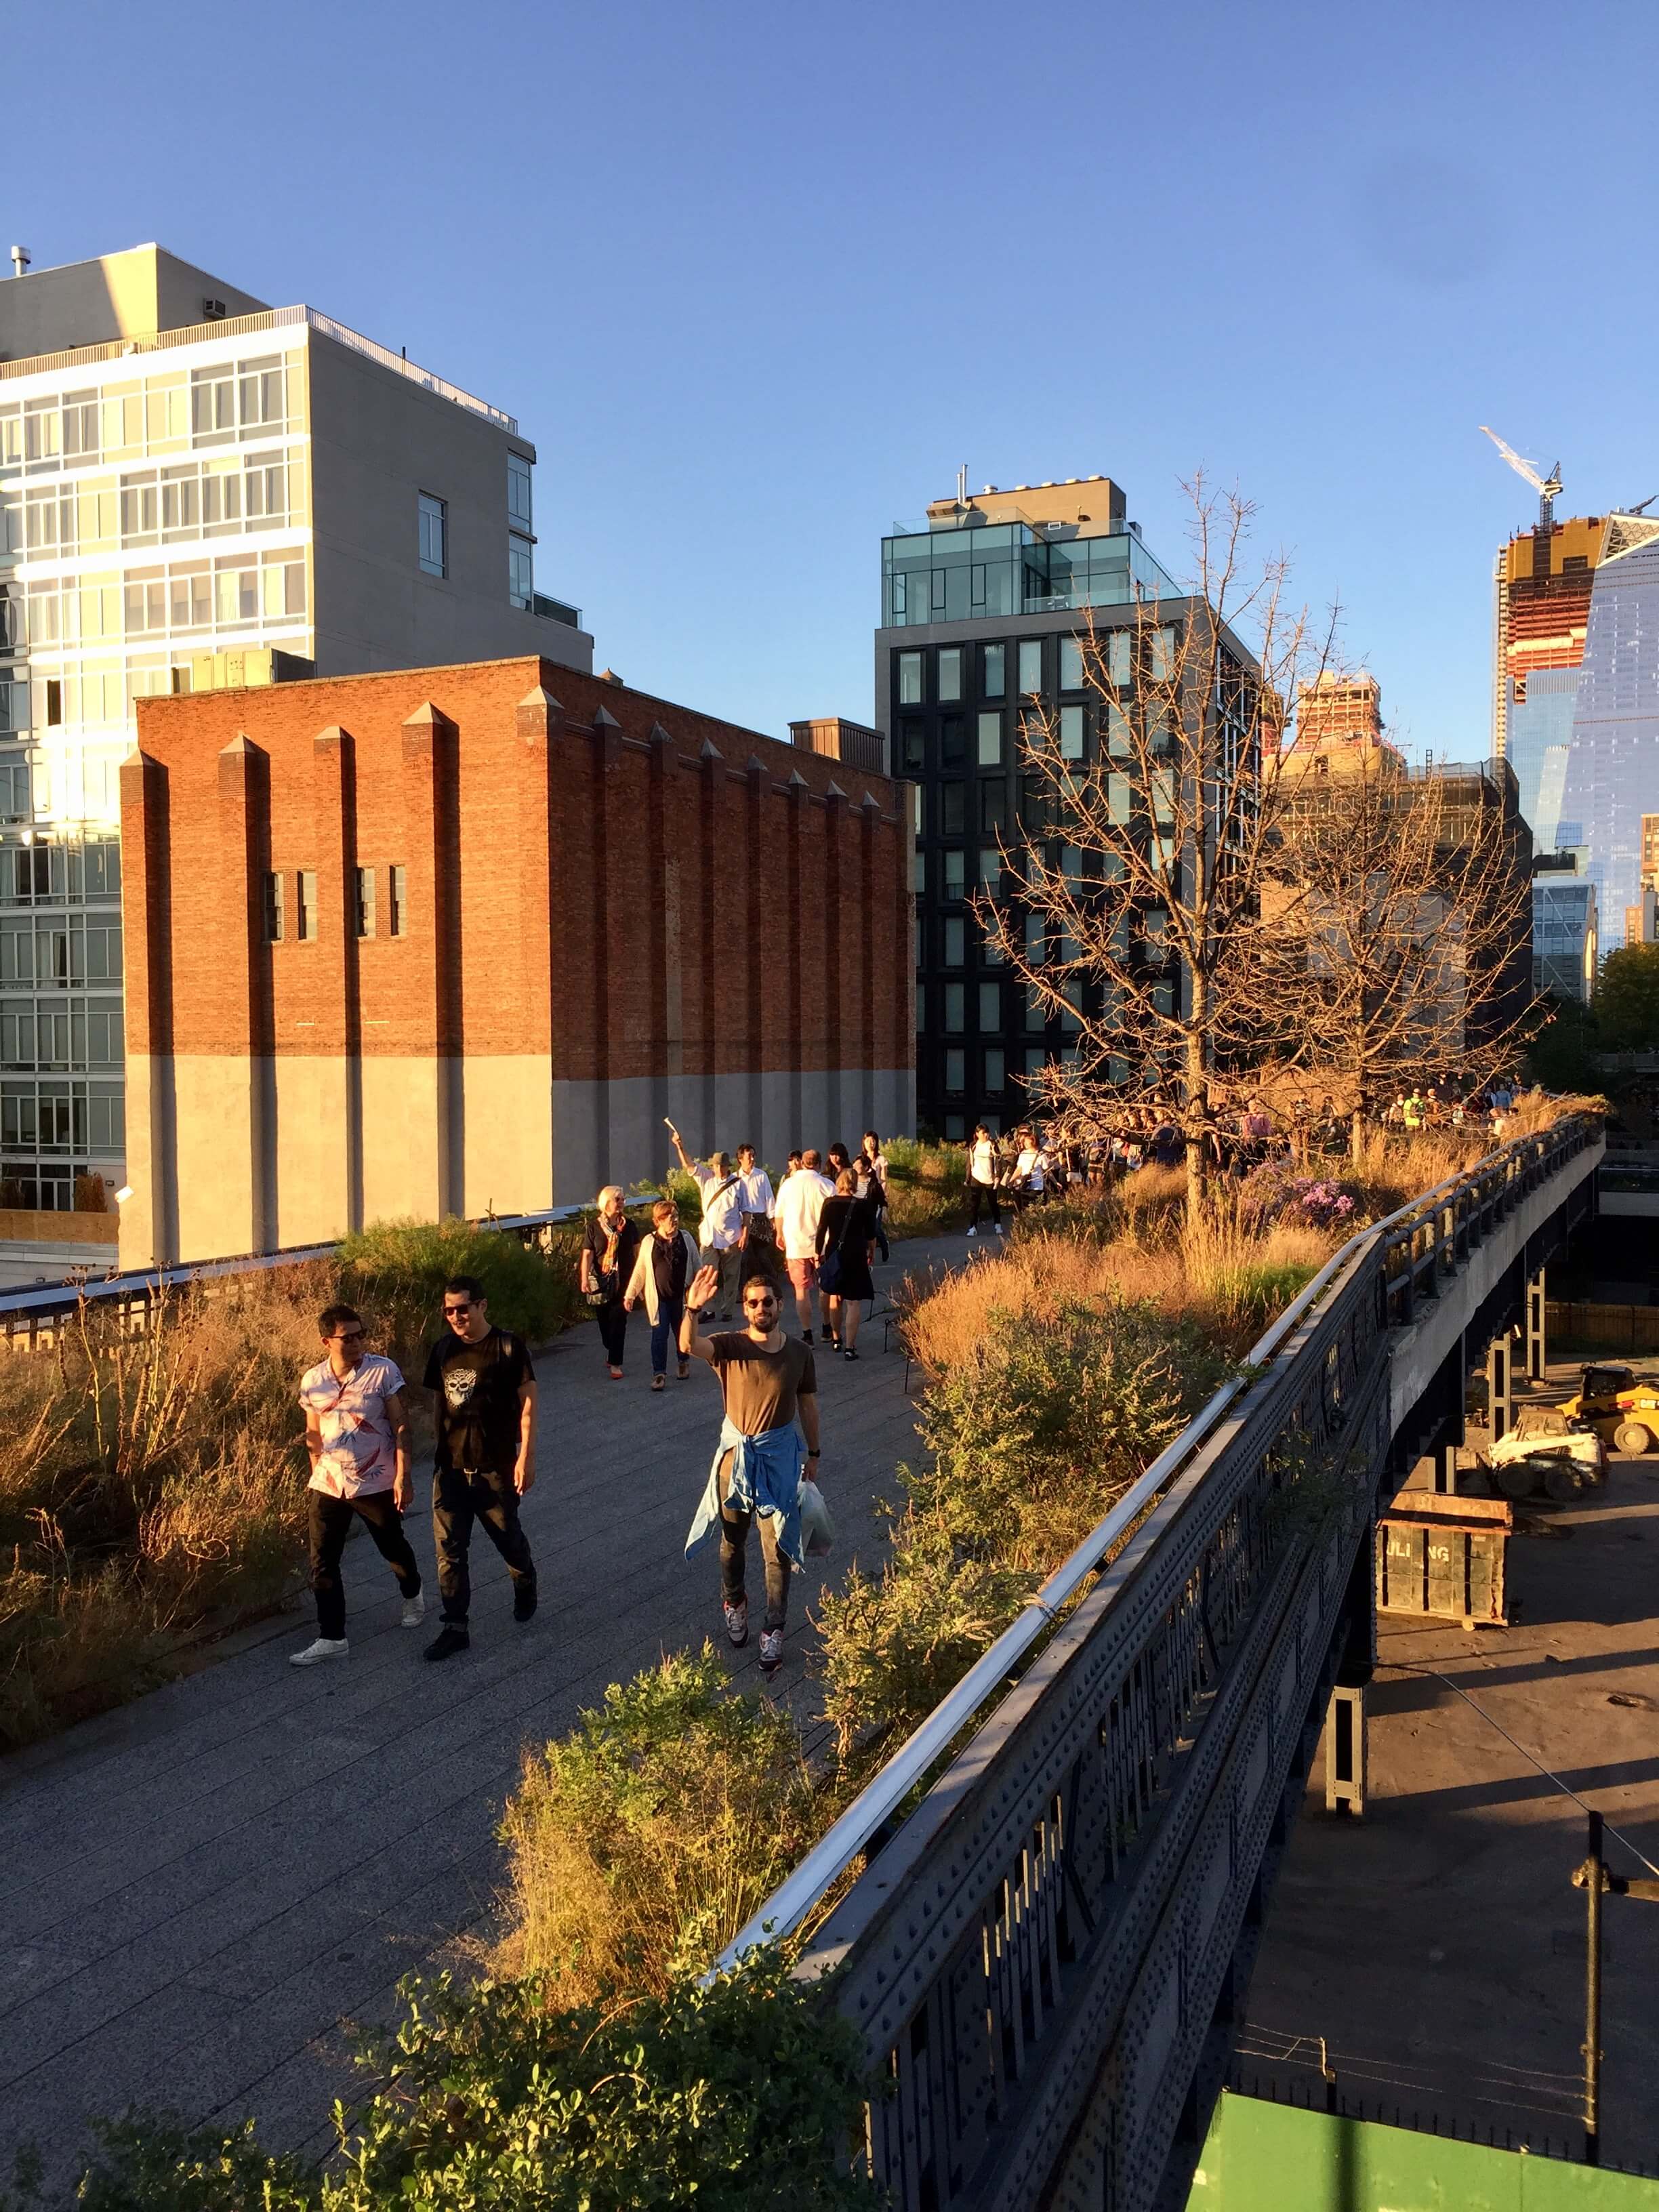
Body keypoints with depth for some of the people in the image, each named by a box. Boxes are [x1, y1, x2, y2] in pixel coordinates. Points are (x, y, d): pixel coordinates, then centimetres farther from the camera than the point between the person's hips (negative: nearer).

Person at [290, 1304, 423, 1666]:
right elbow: (314, 1435, 11)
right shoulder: (312, 1381, -1)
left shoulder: (383, 1371, -12)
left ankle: (412, 1596, 45)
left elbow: (401, 1426, -10)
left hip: (376, 1484, -3)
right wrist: (317, 1478, 13)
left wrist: (402, 1476, -14)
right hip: (328, 1486, 3)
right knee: (322, 1564, 2)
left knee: (394, 1549, 16)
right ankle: (331, 1638, 13)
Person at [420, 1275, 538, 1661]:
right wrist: (440, 1452, 13)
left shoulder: (507, 1347, -13)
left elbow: (528, 1402, -11)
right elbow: (439, 1401, 11)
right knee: (448, 1550, 2)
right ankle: (455, 1627, 12)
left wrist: (526, 1458, -15)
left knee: (508, 1538, 14)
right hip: (450, 1467, 4)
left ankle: (525, 1586, 43)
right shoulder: (443, 1348, 2)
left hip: (496, 1466, -3)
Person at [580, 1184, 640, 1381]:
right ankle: (611, 1352, 36)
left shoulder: (629, 1226, 2)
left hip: (624, 1281, -1)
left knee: (618, 1320, -7)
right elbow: (587, 1255, -3)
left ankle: (616, 1364, -5)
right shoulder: (593, 1227, -1)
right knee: (605, 1320, 11)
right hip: (601, 1281, 1)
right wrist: (585, 1279, -13)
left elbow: (638, 1252, 6)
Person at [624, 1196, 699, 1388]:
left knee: (682, 1332, 14)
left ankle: (684, 1362, 37)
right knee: (659, 1335, -3)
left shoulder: (685, 1239, -1)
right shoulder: (649, 1242, -5)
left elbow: (696, 1267, 6)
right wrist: (630, 1294, -2)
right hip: (659, 1298, -1)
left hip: (681, 1296, 1)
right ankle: (658, 1373, 4)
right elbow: (640, 1270, 1)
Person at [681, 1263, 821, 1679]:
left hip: (780, 1456, 0)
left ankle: (773, 1630, 20)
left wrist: (813, 1452, 13)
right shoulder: (730, 1347, -13)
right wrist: (693, 1309, -51)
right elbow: (688, 1345, -33)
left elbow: (808, 1405, 5)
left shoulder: (799, 1353, -7)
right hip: (736, 1453, 0)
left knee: (778, 1550, 5)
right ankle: (734, 1602, 45)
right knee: (732, 1541, 19)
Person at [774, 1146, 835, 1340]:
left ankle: (807, 1334, 3)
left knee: (802, 1290, 4)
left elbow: (779, 1215, 8)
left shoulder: (788, 1184, 0)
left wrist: (780, 1235, 24)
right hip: (822, 1244, -1)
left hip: (795, 1245, 1)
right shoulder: (826, 1185, -6)